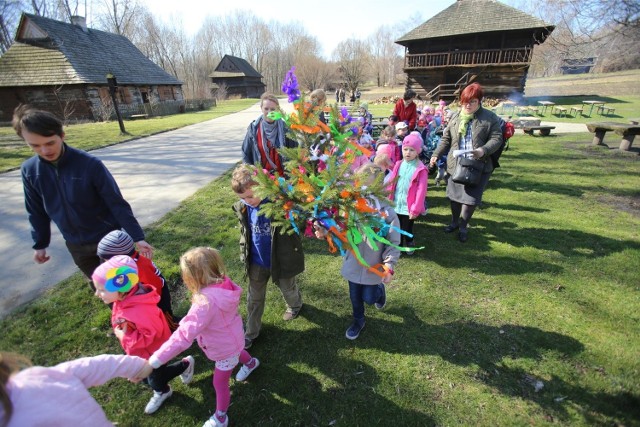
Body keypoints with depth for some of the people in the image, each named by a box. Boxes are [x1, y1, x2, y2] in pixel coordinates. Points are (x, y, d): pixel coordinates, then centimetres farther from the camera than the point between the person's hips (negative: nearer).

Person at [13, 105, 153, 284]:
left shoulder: (90, 164, -21)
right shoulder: (29, 170, -6)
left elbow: (117, 203, -20)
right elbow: (36, 211, 8)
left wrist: (137, 237, -22)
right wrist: (40, 243, 13)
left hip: (108, 236, -4)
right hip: (75, 244, 4)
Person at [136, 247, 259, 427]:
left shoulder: (206, 302, -44)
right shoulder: (223, 285, -21)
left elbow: (183, 336, -44)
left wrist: (152, 362, -38)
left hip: (225, 348, -7)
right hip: (232, 338, 7)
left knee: (219, 383, 18)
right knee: (237, 352, 39)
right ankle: (250, 363, 72)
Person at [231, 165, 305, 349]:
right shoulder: (242, 207, -13)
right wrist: (245, 255, 12)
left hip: (281, 260, -3)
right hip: (256, 262, 4)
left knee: (288, 288, 25)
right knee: (254, 298, 19)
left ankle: (295, 304, 60)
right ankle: (251, 331, 42)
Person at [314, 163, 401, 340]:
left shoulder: (387, 213, -20)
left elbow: (393, 243, -13)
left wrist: (389, 267, -17)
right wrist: (326, 232, -22)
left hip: (374, 266, -3)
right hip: (353, 264, 3)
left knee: (368, 298, 13)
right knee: (355, 297, 21)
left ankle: (380, 290, 49)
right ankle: (358, 320, 50)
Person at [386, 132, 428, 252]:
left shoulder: (421, 169, -12)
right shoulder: (398, 165, 3)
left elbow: (421, 190, -13)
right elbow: (391, 184, 5)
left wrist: (416, 209, -14)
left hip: (409, 207, -4)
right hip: (395, 205, 4)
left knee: (407, 230, 11)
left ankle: (409, 246, 36)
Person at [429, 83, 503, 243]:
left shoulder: (490, 118, -2)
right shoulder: (455, 117, 8)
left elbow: (496, 138, -5)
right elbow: (446, 139, 10)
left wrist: (483, 150, -24)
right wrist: (436, 154, 0)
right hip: (455, 165, 3)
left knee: (470, 197, 3)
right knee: (454, 195, 12)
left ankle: (463, 226, 22)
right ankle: (454, 221, 34)